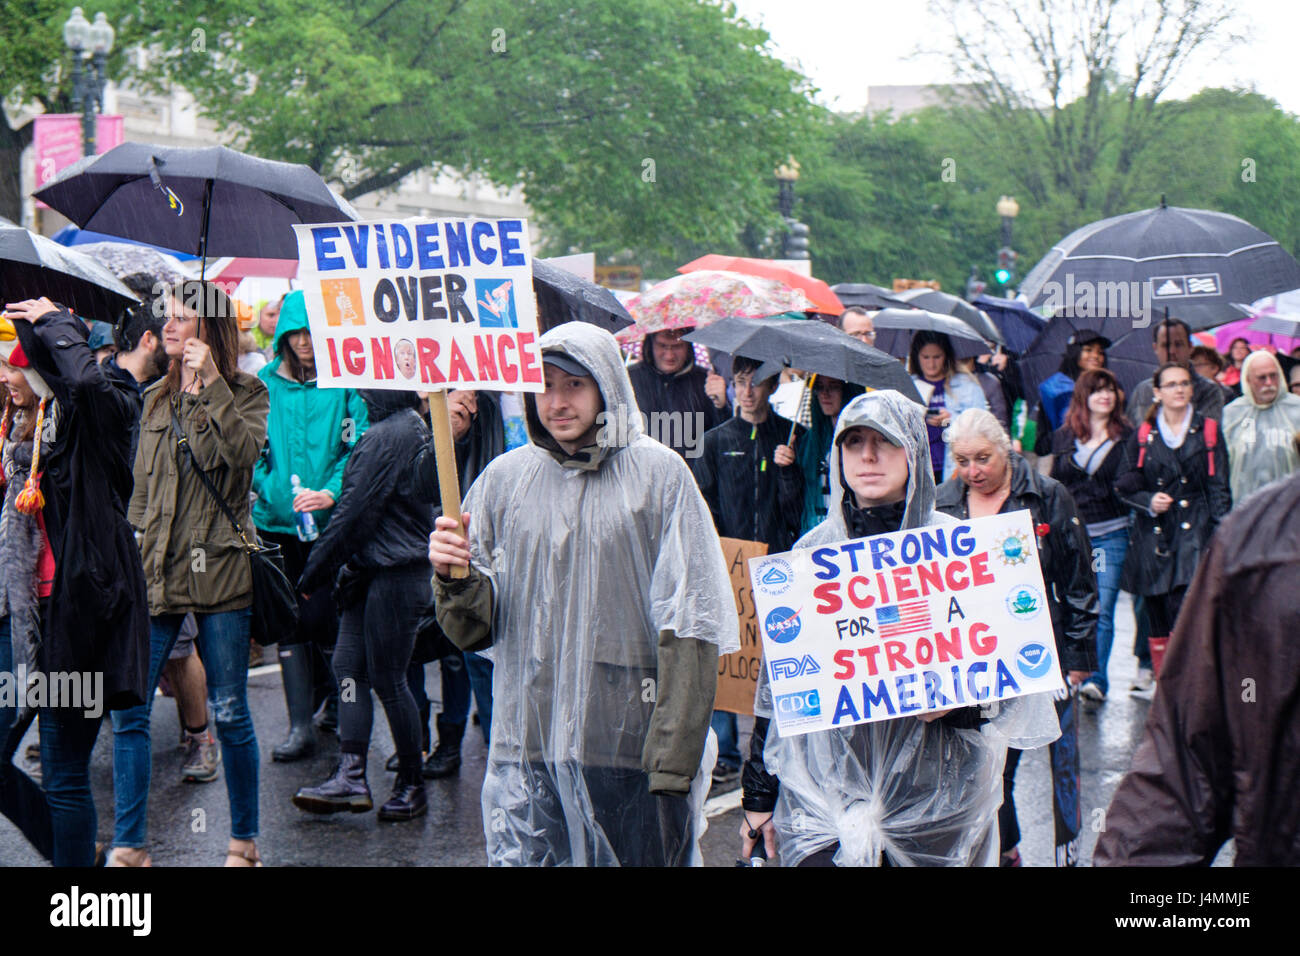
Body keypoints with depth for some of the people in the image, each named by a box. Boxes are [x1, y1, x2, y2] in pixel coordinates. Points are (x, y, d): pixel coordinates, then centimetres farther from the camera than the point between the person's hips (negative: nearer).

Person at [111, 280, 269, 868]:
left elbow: (246, 451, -19)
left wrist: (212, 382, -17)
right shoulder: (156, 399, 14)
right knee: (128, 712, -1)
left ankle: (244, 840, 18)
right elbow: (141, 489, 18)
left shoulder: (245, 393, 2)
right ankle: (129, 847, 7)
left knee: (229, 713, 4)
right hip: (155, 570, 4)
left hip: (218, 570, -4)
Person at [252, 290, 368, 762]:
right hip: (277, 522, 3)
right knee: (289, 622, 3)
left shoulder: (345, 383, -2)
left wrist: (331, 493, -22)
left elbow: (358, 448, -7)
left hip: (330, 522, -3)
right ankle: (300, 726, 7)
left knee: (321, 618, -4)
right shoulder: (264, 384, 7)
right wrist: (274, 493, -6)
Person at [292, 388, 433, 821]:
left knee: (388, 680, -1)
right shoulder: (414, 427, 13)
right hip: (374, 571, 10)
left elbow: (356, 510, -17)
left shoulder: (386, 436, -19)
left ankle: (412, 786, 11)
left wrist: (315, 571, -8)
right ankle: (350, 777, 6)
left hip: (393, 576, -10)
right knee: (348, 664, 8)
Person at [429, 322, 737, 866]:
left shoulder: (658, 474, -2)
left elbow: (689, 628, -5)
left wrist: (673, 759, -10)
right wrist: (453, 577, -14)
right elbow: (473, 631, 7)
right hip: (526, 745, 2)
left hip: (632, 745, -2)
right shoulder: (504, 478, 7)